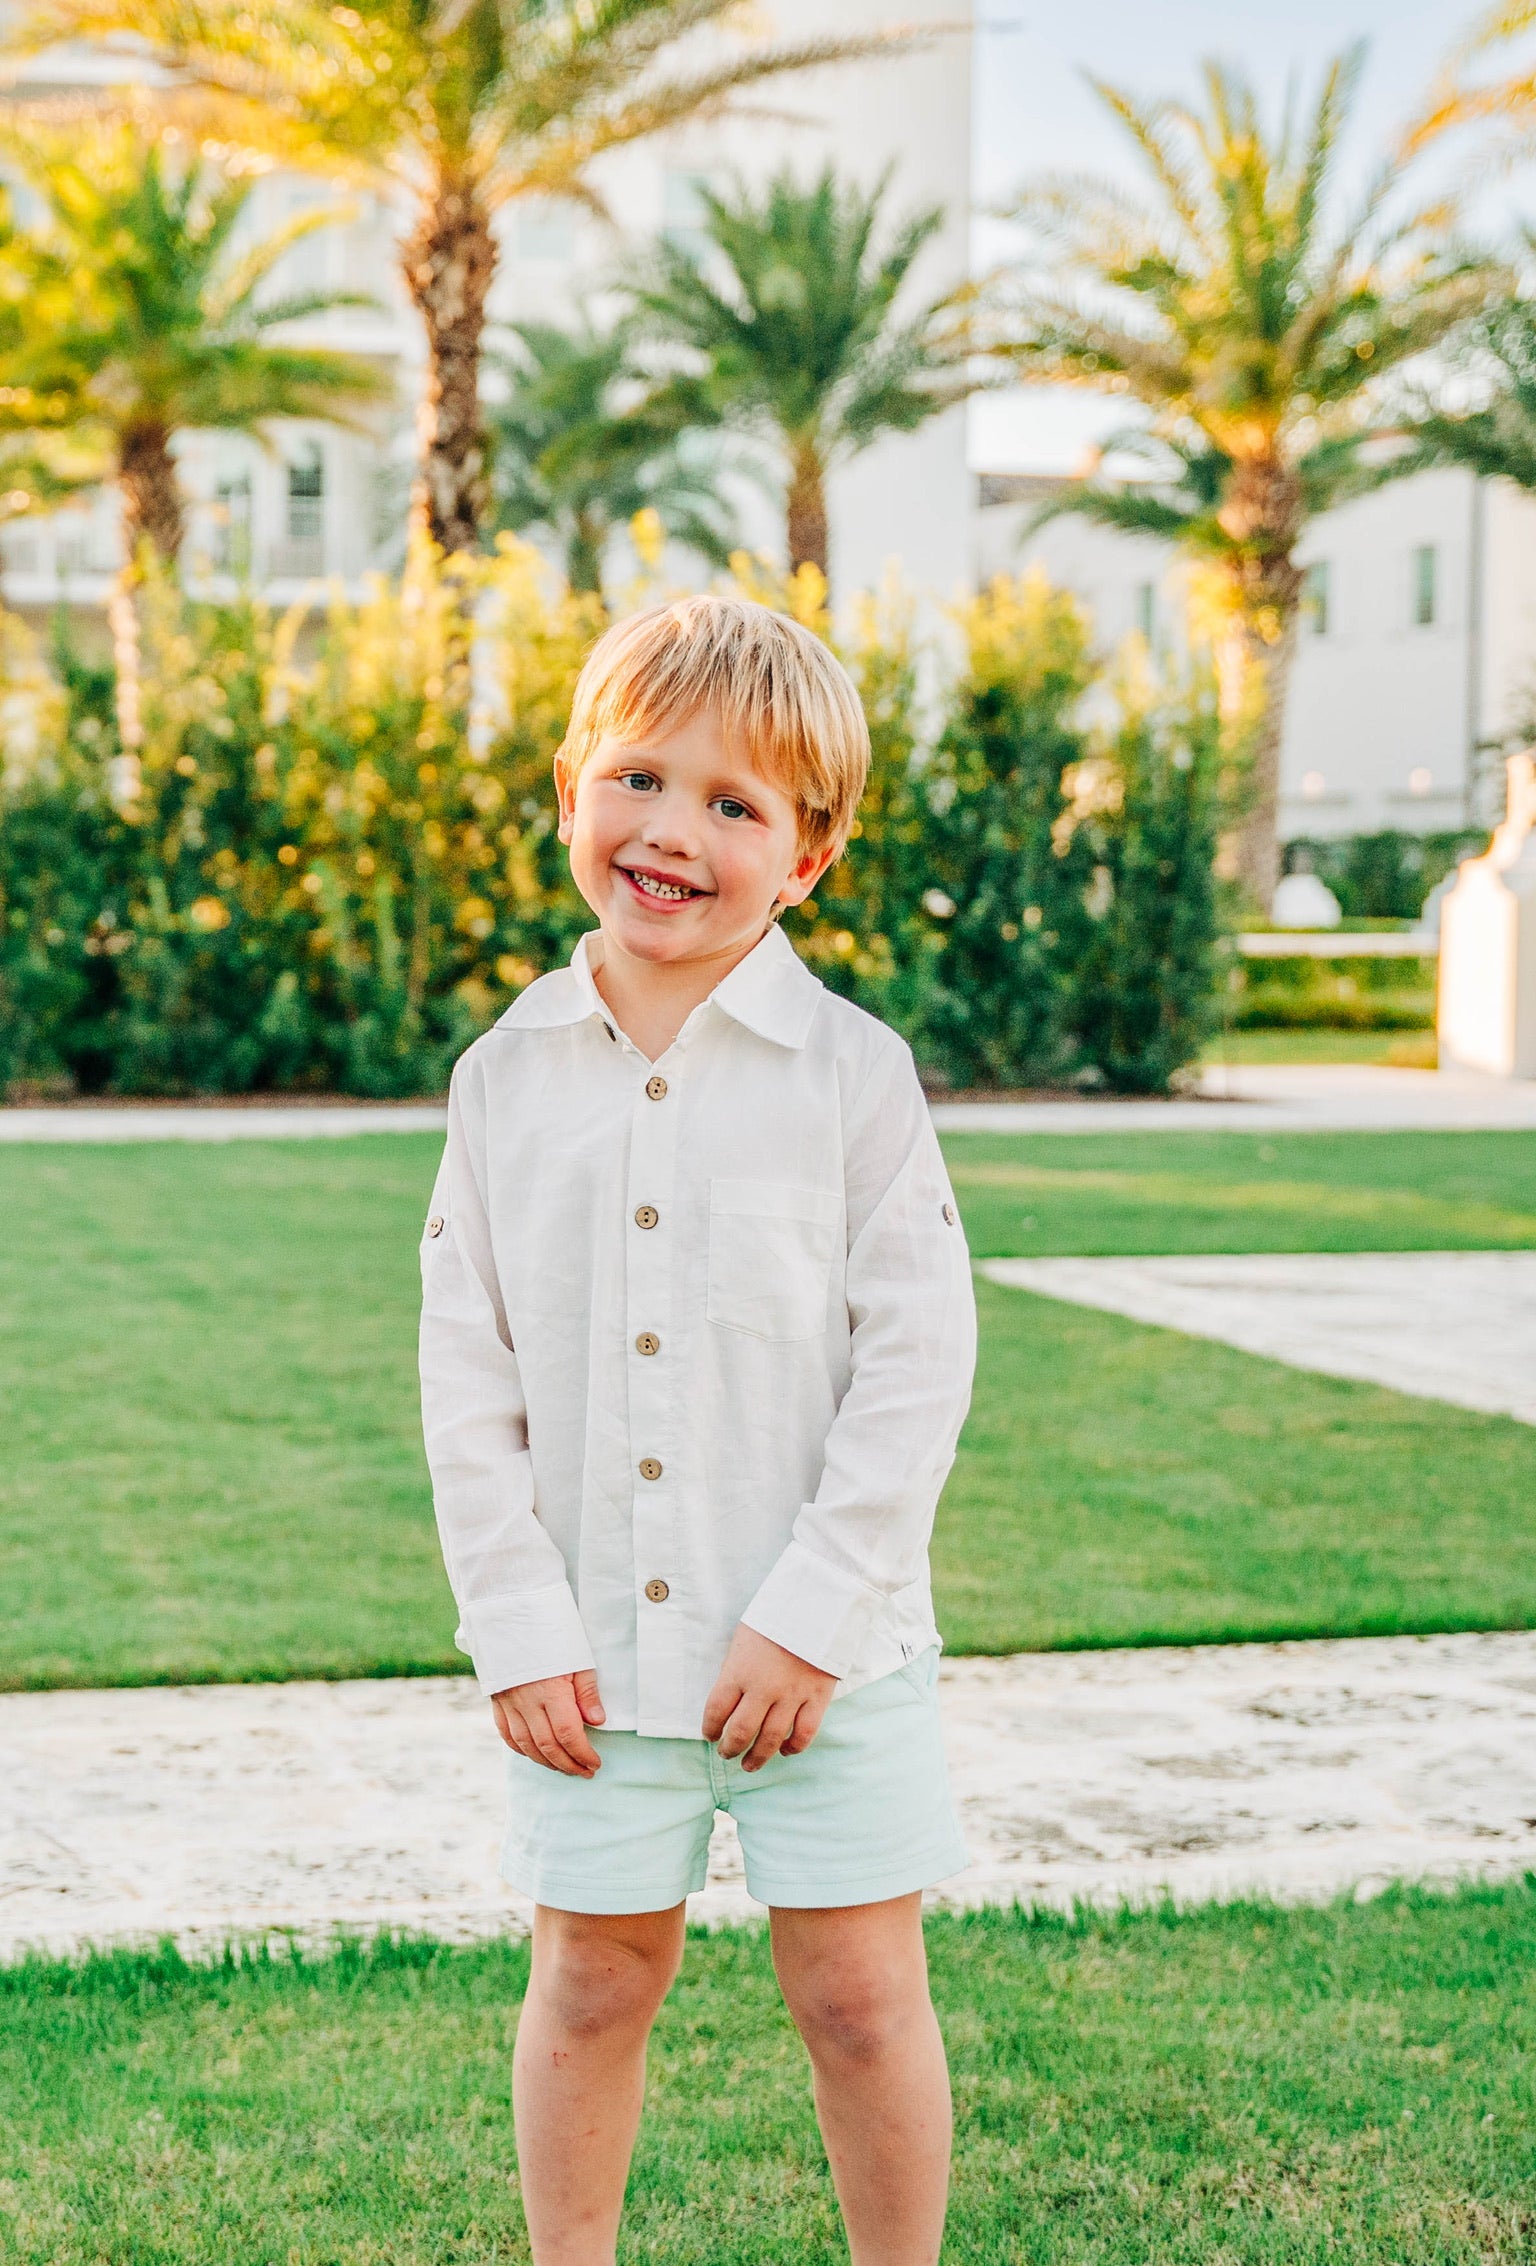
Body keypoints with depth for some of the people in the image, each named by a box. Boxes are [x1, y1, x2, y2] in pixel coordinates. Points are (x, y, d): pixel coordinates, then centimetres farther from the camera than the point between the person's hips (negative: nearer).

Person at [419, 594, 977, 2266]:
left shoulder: (851, 1074, -7)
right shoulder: (509, 1075, 0)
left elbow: (917, 1363, -8)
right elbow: (467, 1378, 2)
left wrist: (812, 1614, -13)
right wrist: (519, 1626, -4)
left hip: (824, 1648, -2)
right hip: (588, 1645, 2)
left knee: (860, 1994, 6)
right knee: (591, 1986, 13)